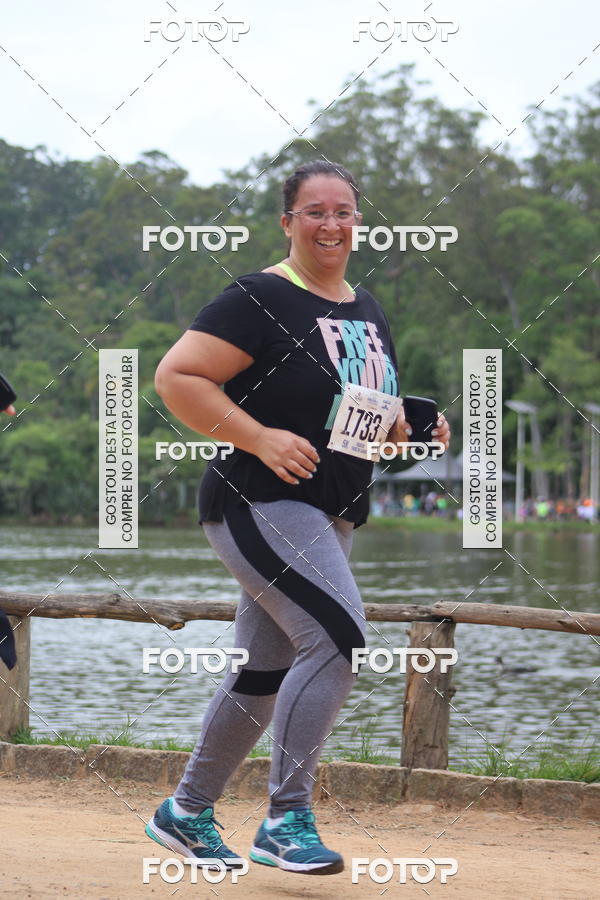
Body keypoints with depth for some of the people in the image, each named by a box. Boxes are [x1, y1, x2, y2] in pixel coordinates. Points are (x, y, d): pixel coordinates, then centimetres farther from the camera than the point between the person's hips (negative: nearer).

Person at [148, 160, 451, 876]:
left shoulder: (368, 312, 15)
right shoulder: (260, 299, -11)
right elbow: (176, 377, -16)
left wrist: (412, 432, 5)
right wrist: (261, 439, -25)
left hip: (331, 517, 9)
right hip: (259, 504, -8)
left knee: (265, 674, 13)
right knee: (340, 636, -23)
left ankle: (186, 811, 28)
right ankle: (287, 821, -17)